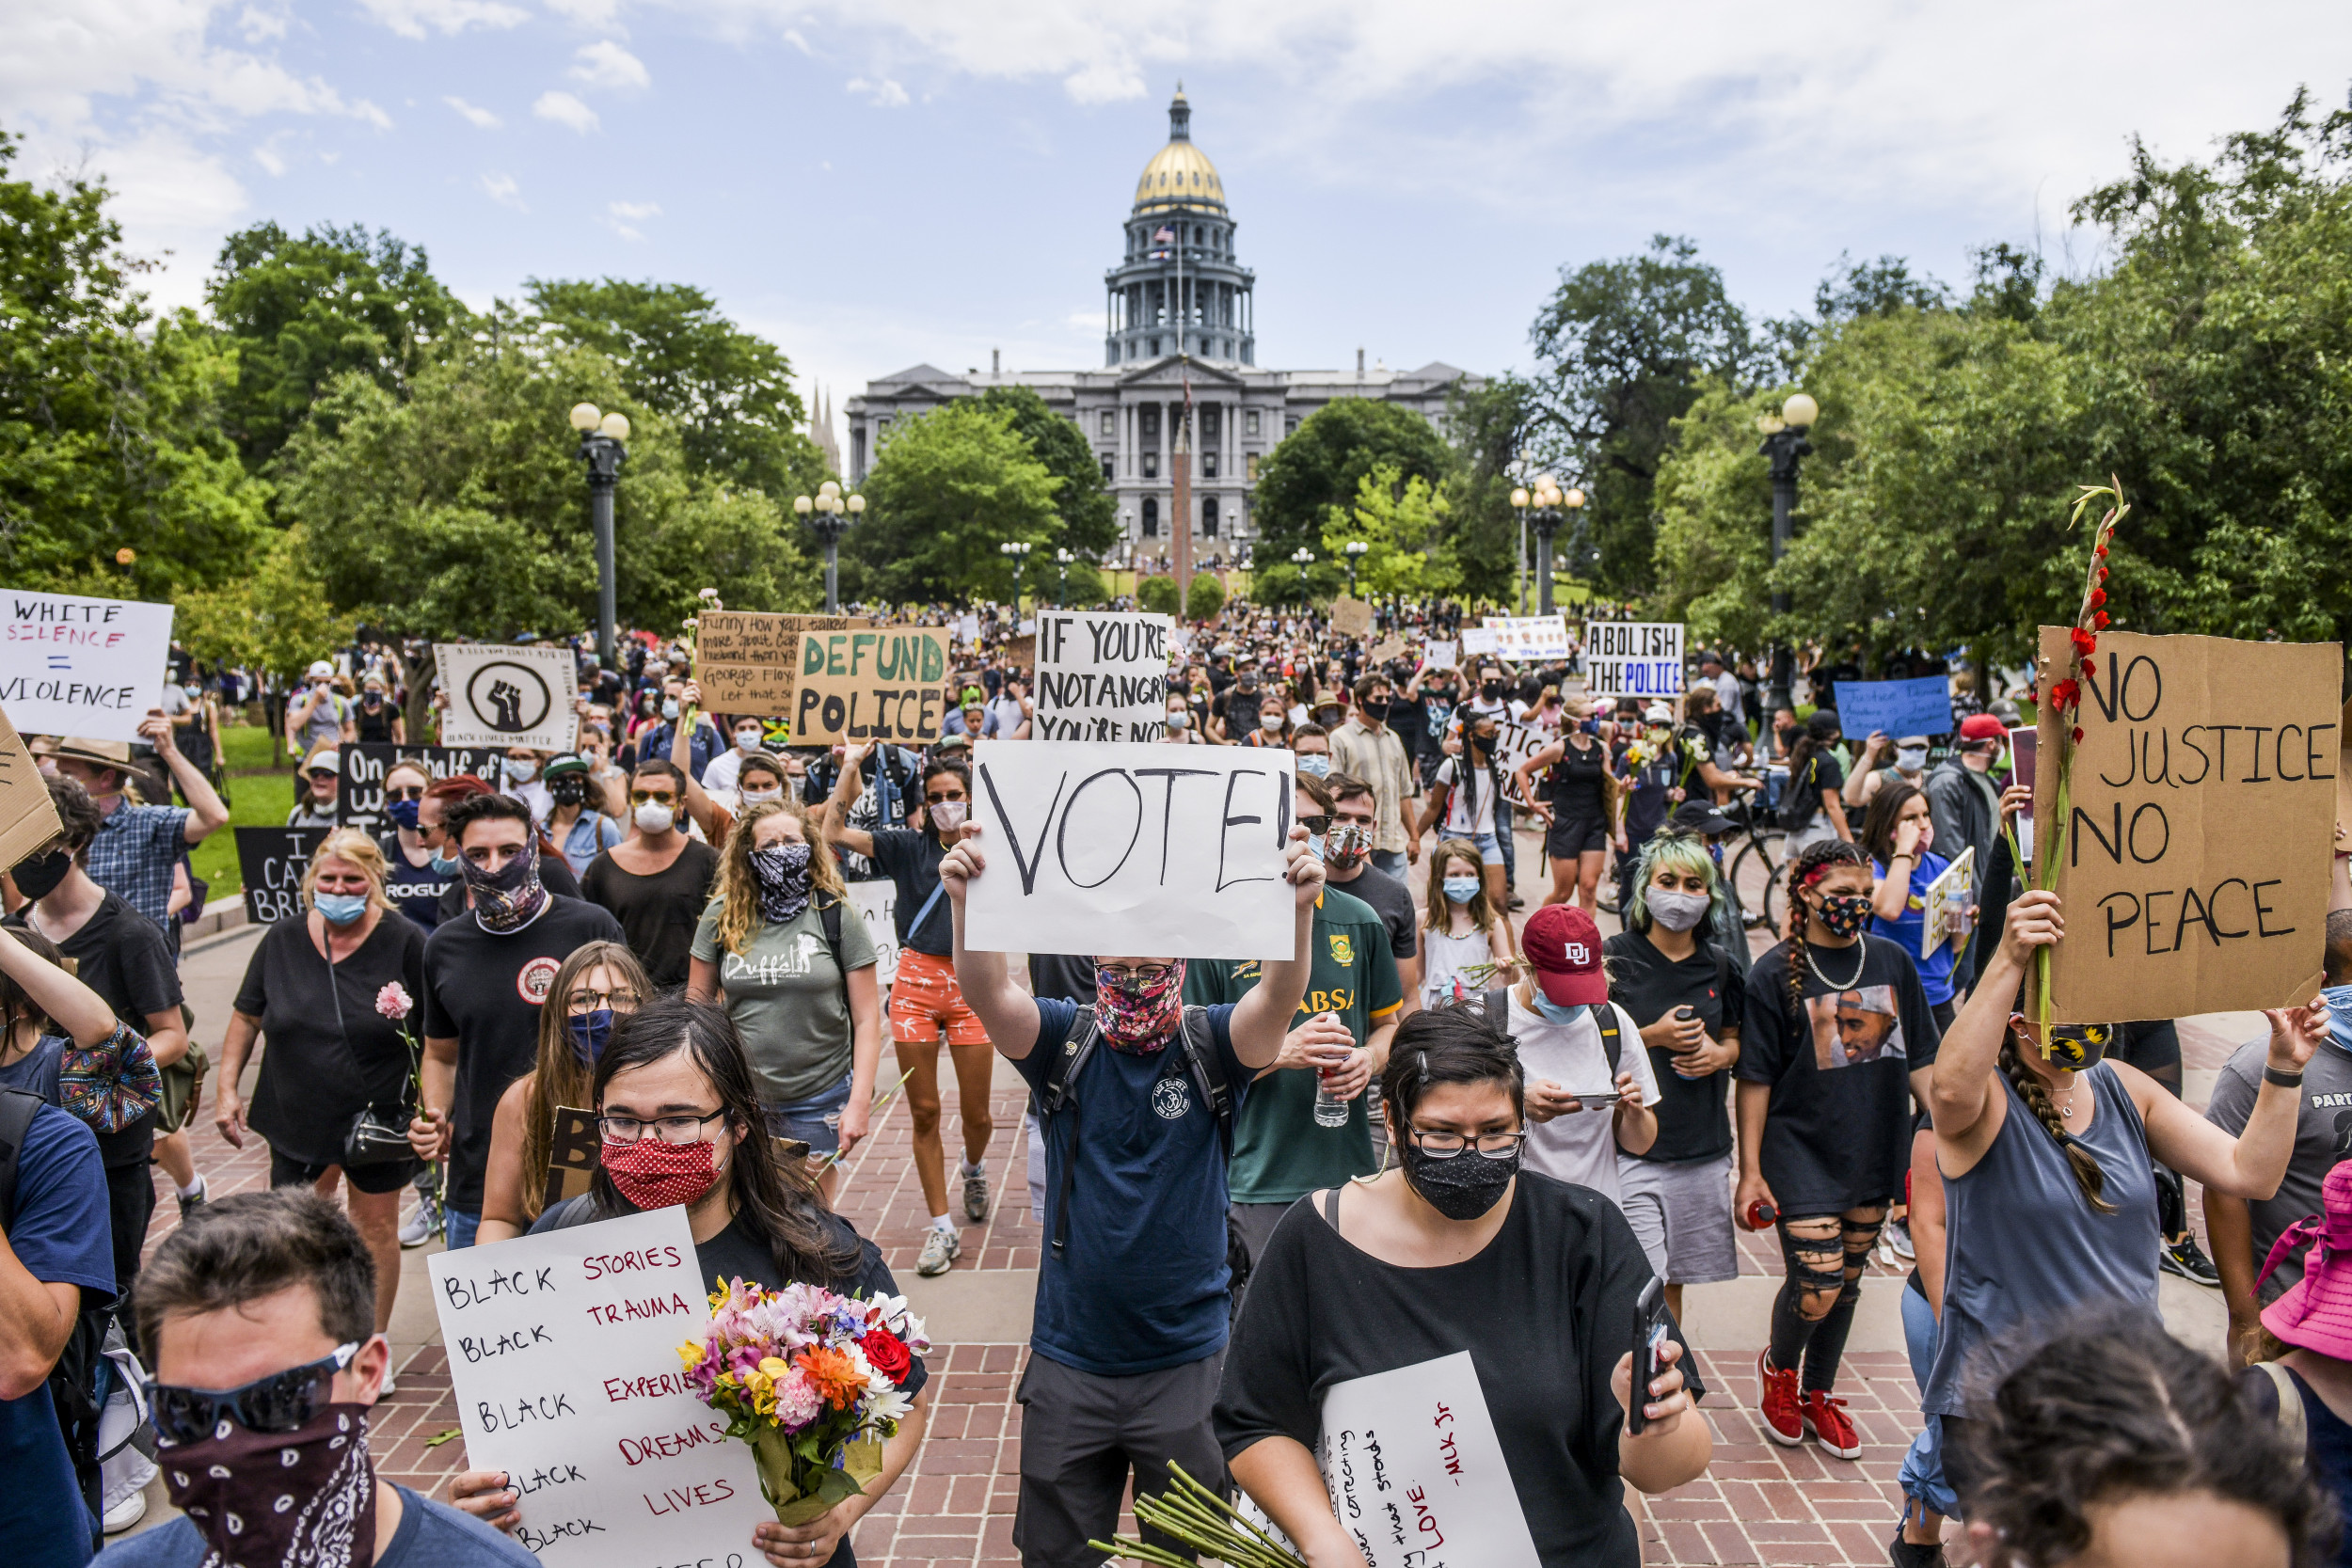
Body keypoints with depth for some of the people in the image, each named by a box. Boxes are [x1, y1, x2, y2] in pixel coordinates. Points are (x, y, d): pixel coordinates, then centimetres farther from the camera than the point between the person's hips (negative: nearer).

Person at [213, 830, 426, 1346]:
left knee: (377, 1226, 10)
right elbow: (247, 1017, 11)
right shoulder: (281, 941, 0)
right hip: (297, 1117, 3)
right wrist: (227, 1088, 5)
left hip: (379, 1121, -2)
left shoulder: (404, 943, -11)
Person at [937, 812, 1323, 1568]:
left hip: (1188, 1359, -1)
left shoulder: (1212, 1046, -7)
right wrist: (966, 902, -39)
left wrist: (1299, 904, -43)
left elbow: (1280, 997, -25)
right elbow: (987, 993, -21)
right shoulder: (1065, 1043, -4)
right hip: (1070, 1357, 1)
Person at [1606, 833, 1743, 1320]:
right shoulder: (1615, 958, -6)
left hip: (1704, 1149, 4)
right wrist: (1654, 1035, -14)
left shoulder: (1719, 964, 7)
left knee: (1674, 1281, 13)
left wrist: (1720, 1055, -2)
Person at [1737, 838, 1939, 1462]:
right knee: (1816, 1289, -8)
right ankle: (1778, 1366, 24)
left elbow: (1919, 1061, 10)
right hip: (1801, 1153, -4)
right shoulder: (1775, 974, -9)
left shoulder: (1892, 962, 3)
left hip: (1874, 1154, 5)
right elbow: (1755, 1080, -7)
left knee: (1847, 1281, 15)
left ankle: (1818, 1394, 37)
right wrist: (1750, 1171, -8)